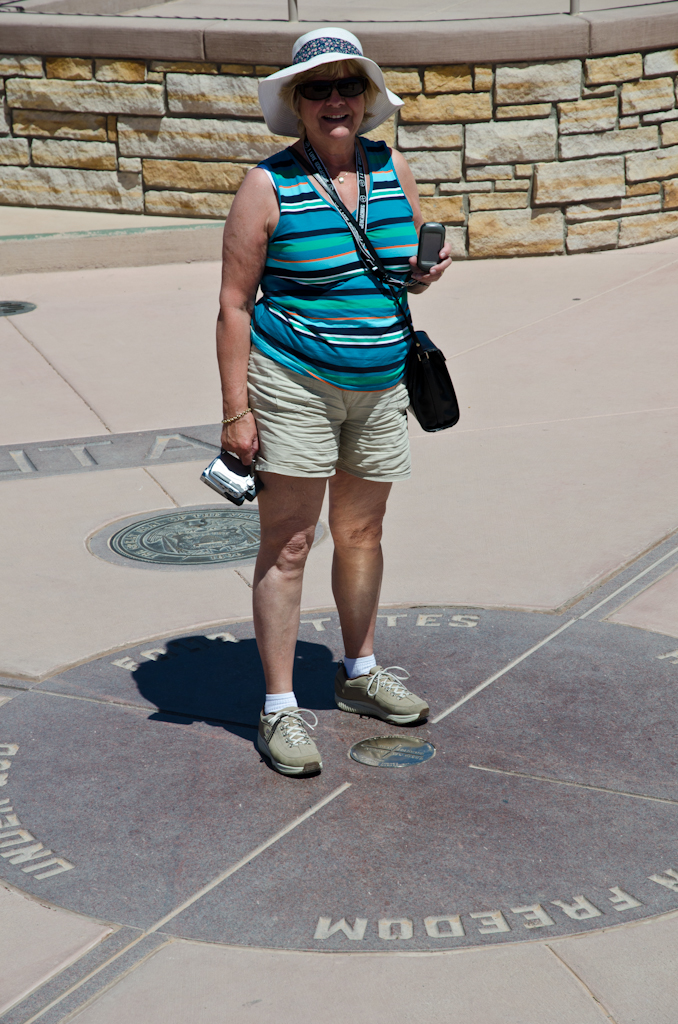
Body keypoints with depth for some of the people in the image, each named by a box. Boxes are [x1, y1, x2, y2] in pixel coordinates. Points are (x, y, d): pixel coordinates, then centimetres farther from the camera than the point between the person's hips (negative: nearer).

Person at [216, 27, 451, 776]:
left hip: (379, 385, 5)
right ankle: (279, 708, 6)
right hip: (293, 383, -5)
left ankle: (360, 674, 35)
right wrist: (236, 409, -14)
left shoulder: (392, 170, 4)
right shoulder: (269, 186, -10)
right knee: (287, 545, -2)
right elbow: (234, 303, -9)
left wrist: (425, 273, -7)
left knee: (362, 532, 17)